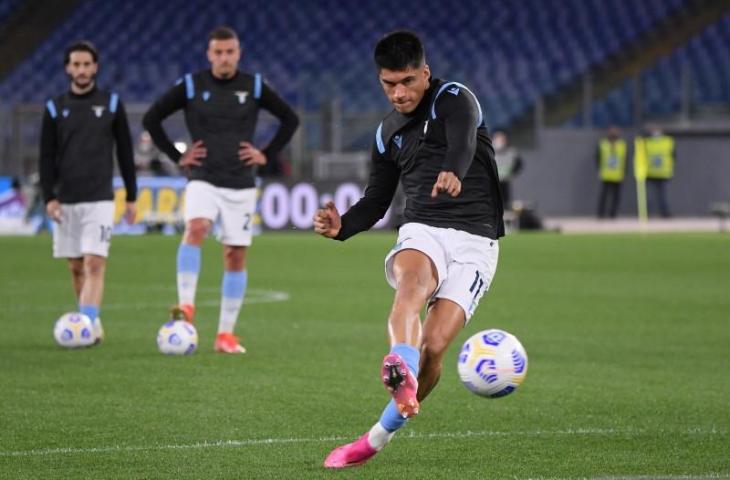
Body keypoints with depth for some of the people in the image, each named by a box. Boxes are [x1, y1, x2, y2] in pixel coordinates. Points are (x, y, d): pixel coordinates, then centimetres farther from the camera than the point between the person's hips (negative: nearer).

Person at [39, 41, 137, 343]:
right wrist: (49, 197, -2)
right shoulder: (55, 108, 7)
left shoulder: (112, 104, 4)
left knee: (95, 264, -15)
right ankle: (92, 324, 18)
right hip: (66, 201, 3)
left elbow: (124, 152, 8)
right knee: (76, 267, 7)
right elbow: (47, 157, 8)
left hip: (100, 200, -3)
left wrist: (131, 197, 6)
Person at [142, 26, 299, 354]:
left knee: (235, 257, 2)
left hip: (241, 185, 2)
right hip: (203, 180, -2)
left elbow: (290, 119, 13)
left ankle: (226, 334, 8)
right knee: (195, 229, -30)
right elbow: (151, 119, 6)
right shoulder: (191, 86, -1)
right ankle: (186, 305, -35)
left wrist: (267, 155, 4)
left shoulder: (254, 86, 3)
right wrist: (177, 157, 1)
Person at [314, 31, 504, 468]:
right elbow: (376, 202, 23)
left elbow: (463, 144, -28)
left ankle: (380, 436, 4)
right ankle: (402, 373, -64)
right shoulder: (389, 132, 17)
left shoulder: (455, 99, -4)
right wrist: (341, 226, 0)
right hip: (422, 232, 4)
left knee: (434, 347, -16)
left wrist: (453, 172, -53)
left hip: (474, 239, -3)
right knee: (413, 281, -35)